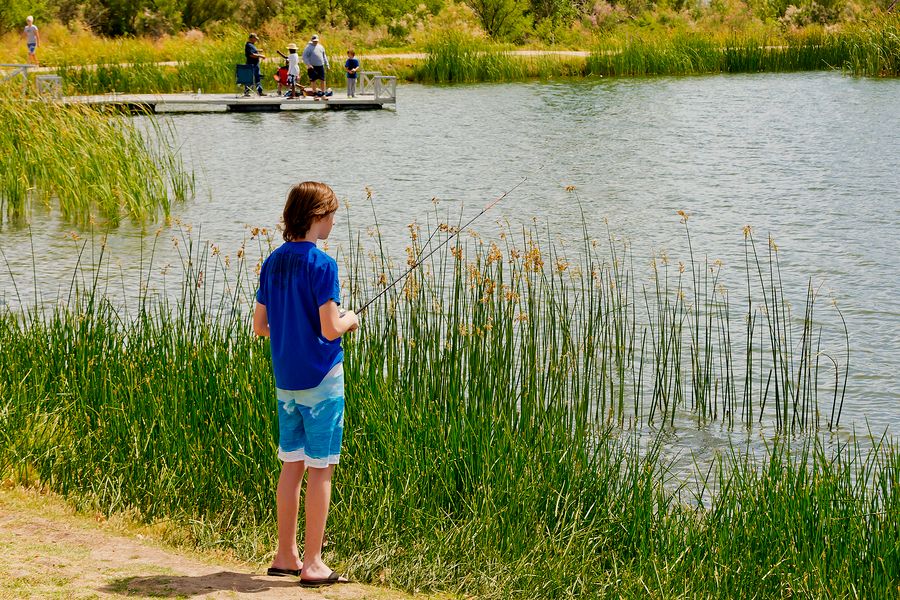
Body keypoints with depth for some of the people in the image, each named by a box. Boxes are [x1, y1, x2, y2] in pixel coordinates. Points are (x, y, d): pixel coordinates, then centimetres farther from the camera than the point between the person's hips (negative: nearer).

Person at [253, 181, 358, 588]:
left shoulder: (273, 263, 6)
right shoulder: (322, 265, -16)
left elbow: (260, 326, 10)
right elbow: (329, 329, -20)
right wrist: (350, 320, 0)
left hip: (285, 380, 7)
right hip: (321, 377, -7)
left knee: (291, 464, 14)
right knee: (320, 468, -1)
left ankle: (286, 556, 20)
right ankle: (313, 565, 2)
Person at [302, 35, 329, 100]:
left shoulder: (320, 47, 14)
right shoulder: (308, 47, -3)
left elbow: (324, 56, 21)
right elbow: (304, 57, -7)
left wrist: (327, 65, 16)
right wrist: (308, 65, -19)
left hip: (320, 66, 4)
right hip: (312, 67, -4)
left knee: (322, 80, 3)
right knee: (313, 81, 0)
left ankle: (323, 94, 11)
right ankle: (316, 95, 8)